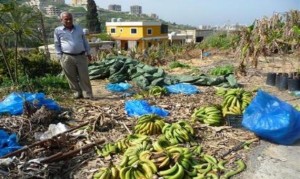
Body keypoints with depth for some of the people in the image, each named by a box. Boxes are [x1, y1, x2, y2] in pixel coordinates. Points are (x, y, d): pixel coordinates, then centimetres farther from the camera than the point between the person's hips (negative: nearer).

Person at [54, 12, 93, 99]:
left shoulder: (79, 28, 14)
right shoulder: (58, 30, 4)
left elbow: (85, 41, 18)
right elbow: (57, 45, 7)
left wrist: (88, 53, 14)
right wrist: (60, 57, 1)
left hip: (81, 56, 2)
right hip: (67, 58, -1)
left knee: (84, 76, -1)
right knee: (72, 77, 4)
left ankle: (88, 94, 5)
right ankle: (77, 93, 17)